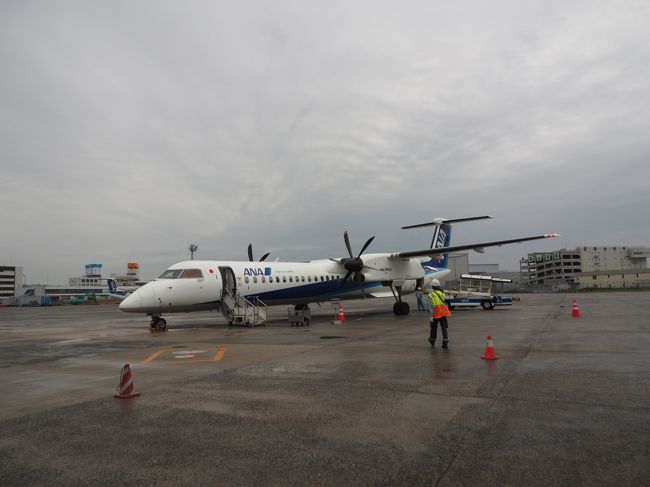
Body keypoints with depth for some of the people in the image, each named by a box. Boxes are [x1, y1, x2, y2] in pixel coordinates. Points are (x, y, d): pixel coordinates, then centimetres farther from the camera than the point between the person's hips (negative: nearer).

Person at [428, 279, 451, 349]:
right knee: (444, 328, 2)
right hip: (443, 313, 3)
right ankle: (445, 343, -7)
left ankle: (432, 341, 32)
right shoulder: (442, 293, 8)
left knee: (434, 328, 15)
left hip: (436, 314, -3)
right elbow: (445, 303, 15)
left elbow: (431, 306, -15)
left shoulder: (431, 294, -9)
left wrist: (431, 315, -15)